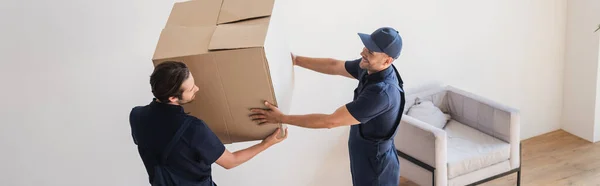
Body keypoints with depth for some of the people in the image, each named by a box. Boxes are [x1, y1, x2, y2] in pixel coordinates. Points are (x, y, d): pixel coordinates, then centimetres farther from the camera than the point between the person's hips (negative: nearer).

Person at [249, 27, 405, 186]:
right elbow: (334, 66, 9)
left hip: (376, 166, -9)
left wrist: (281, 118, -29)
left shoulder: (381, 93, -36)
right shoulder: (370, 69, -9)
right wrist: (296, 60, 8)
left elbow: (330, 121, -33)